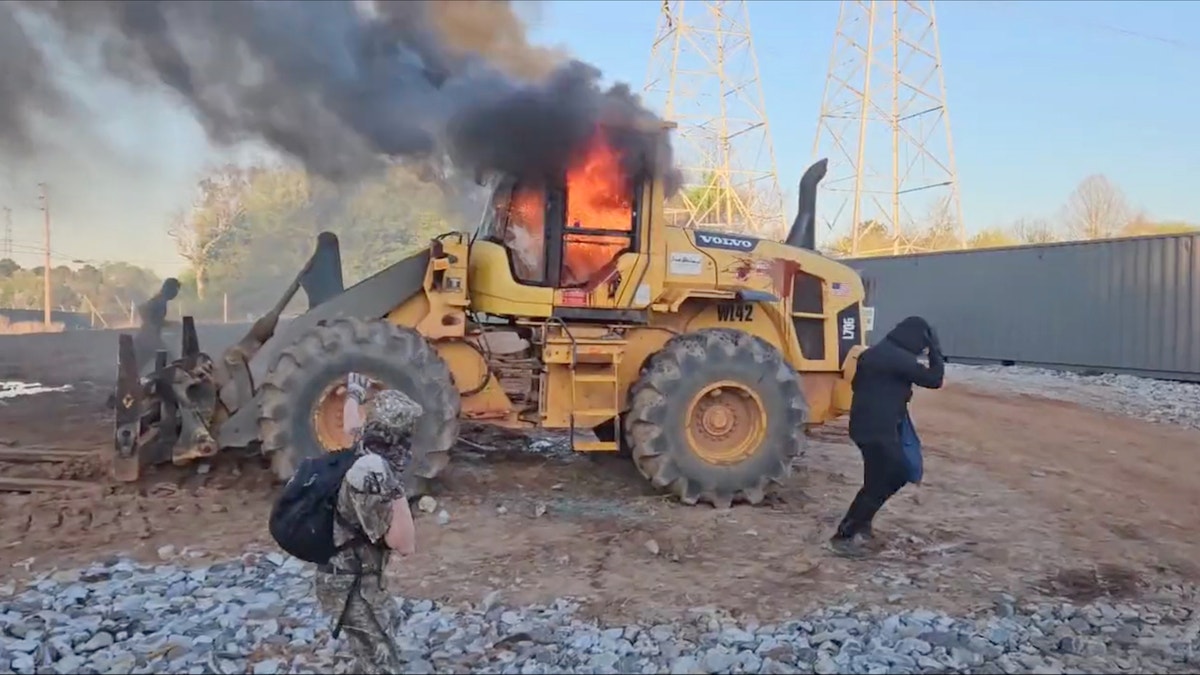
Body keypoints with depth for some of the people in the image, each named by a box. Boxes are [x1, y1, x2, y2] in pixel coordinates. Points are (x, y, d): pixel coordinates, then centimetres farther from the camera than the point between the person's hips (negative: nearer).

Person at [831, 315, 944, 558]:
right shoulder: (900, 359, -15)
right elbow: (934, 379, -8)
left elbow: (856, 383, 22)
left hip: (866, 424, 10)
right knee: (878, 483, -3)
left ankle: (860, 521, 27)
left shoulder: (874, 353, 14)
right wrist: (935, 350, 1)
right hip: (878, 429, -10)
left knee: (896, 473, 20)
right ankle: (845, 535, 0)